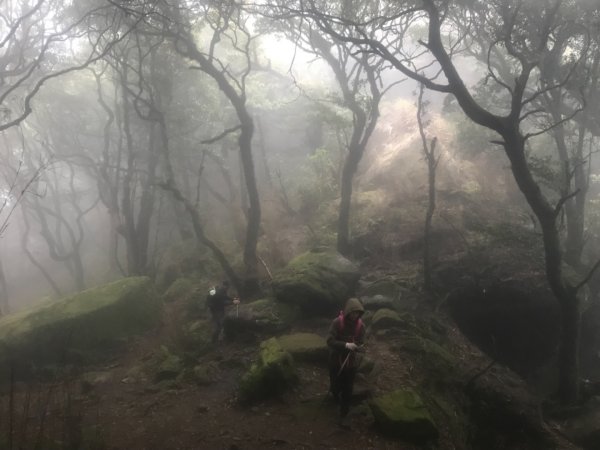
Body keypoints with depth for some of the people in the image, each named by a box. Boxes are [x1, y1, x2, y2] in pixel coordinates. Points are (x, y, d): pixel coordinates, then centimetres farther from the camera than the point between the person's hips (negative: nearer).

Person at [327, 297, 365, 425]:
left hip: (351, 361, 2)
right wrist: (345, 345, -34)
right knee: (336, 386, 15)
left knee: (347, 390, 9)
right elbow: (330, 341, -21)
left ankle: (343, 414, 27)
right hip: (336, 360, -2)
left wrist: (357, 346, -27)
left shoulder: (360, 325, -10)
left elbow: (360, 343, -2)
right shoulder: (337, 322, -20)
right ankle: (335, 392, 52)